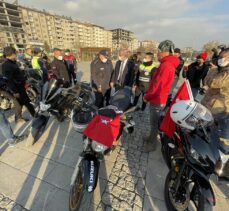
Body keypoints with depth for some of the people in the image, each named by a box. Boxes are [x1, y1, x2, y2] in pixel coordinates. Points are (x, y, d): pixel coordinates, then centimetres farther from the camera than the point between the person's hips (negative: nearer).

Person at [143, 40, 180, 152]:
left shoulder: (166, 65, -21)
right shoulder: (169, 64, 13)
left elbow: (158, 86, -24)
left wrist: (147, 96, -11)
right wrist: (149, 94, 12)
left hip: (157, 100, -10)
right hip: (157, 98, 10)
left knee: (154, 122, 3)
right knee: (154, 121, 21)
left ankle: (152, 143, 20)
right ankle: (151, 137, 39)